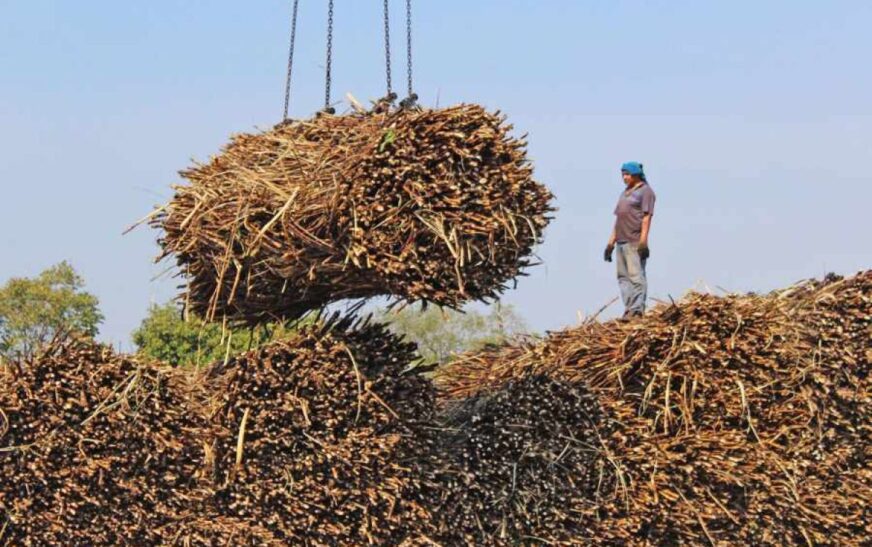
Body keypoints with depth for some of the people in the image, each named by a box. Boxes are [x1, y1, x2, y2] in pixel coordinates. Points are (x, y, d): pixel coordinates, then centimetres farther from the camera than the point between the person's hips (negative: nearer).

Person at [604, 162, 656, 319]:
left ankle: (637, 310, -14)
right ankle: (629, 309, 5)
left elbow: (646, 216, -9)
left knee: (636, 276, -11)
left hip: (635, 241, -9)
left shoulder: (645, 191, -1)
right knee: (623, 276, 5)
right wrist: (611, 242, 19)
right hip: (621, 241, 9)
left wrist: (643, 241, -17)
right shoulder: (625, 193, 23)